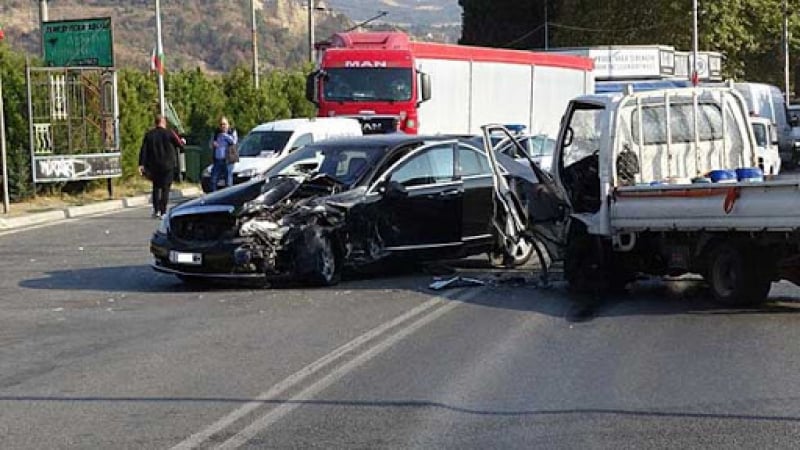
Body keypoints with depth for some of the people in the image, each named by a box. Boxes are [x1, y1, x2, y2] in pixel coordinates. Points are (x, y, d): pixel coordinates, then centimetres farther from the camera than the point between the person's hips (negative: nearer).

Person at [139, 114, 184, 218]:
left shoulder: (148, 135, 3)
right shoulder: (169, 134, -7)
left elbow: (143, 151, -1)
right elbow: (180, 144, 2)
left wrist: (141, 164, -1)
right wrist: (182, 141, 26)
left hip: (154, 167, 3)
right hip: (167, 166, -3)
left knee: (156, 187, 16)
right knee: (165, 188, 0)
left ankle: (156, 210, 14)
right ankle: (163, 212, -5)